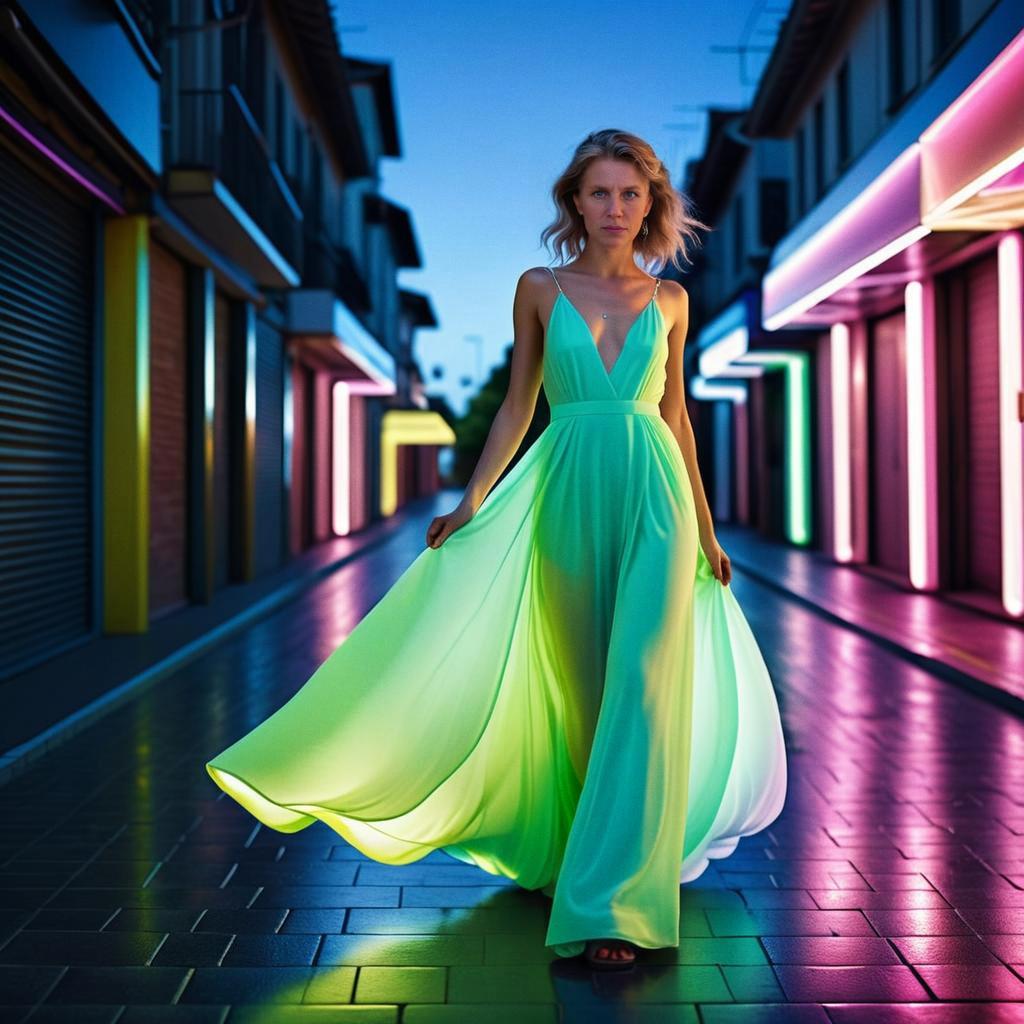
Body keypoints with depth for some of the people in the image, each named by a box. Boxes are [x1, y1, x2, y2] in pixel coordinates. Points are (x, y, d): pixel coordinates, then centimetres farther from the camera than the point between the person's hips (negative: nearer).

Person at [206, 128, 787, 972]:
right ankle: (593, 844, 29)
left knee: (643, 688, -12)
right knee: (577, 689, 6)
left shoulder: (669, 298, 10)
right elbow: (518, 404, 9)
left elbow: (675, 413, 14)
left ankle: (613, 901, -10)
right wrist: (472, 501, 0)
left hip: (654, 497, 0)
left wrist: (707, 529, 14)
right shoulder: (540, 288, 8)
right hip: (568, 493, 0)